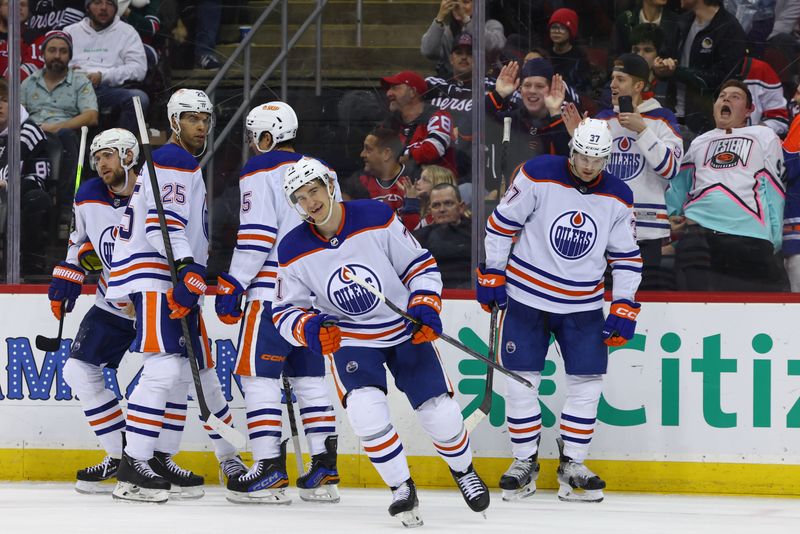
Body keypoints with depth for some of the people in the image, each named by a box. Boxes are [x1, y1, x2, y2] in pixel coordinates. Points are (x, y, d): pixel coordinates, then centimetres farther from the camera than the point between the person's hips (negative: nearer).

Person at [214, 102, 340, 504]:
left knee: (257, 373, -5)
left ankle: (270, 471, -13)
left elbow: (256, 236, -14)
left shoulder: (260, 172, -6)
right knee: (309, 375, 12)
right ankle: (323, 471, 8)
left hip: (273, 288, -7)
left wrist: (232, 286, -11)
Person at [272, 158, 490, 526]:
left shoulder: (377, 219, -15)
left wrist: (425, 309, -16)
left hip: (405, 329, 0)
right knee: (365, 410, -25)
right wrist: (310, 329, -24)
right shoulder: (294, 252, -11)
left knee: (439, 412, -2)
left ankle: (463, 470, 31)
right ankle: (401, 489, -6)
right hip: (349, 339, 0)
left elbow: (420, 265, -4)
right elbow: (285, 312, -3)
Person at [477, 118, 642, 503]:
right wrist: (491, 275, -5)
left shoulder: (617, 198, -3)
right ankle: (524, 462, 11)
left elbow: (626, 256, 6)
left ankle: (572, 464, 10)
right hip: (527, 296, -2)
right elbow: (502, 223, -5)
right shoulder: (538, 176, -13)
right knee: (521, 380, -3)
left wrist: (623, 308, -1)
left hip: (583, 304, 3)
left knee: (587, 382, -1)